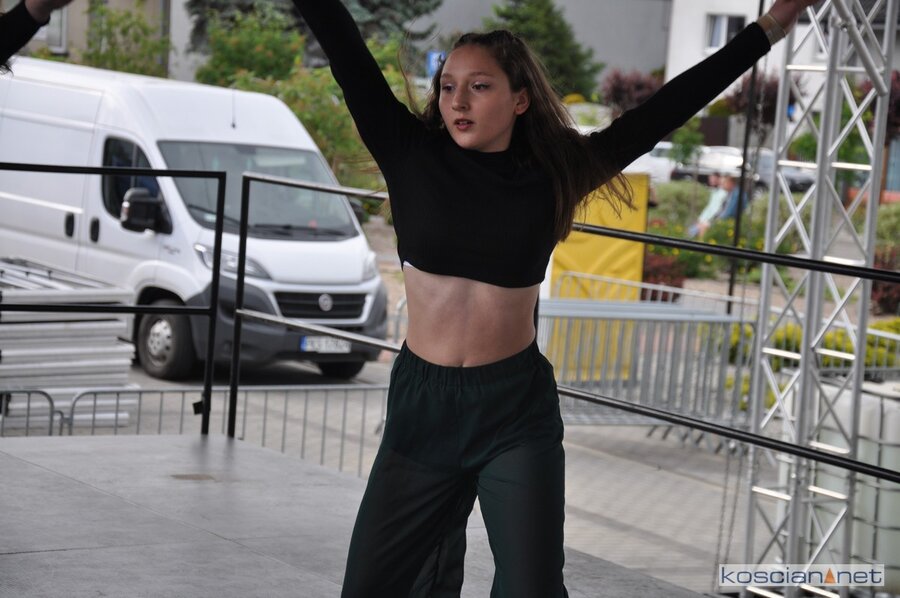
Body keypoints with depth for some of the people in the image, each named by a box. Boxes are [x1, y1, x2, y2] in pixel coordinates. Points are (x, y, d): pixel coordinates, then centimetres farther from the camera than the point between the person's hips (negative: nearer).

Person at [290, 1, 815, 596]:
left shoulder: (554, 174, -2)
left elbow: (667, 109, 0)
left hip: (516, 411, -1)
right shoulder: (411, 157, -2)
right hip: (421, 405, 1)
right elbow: (344, 49, -4)